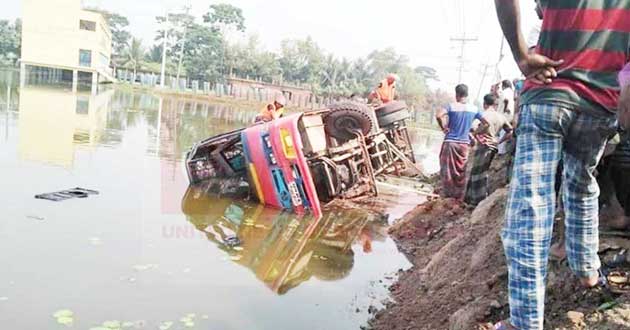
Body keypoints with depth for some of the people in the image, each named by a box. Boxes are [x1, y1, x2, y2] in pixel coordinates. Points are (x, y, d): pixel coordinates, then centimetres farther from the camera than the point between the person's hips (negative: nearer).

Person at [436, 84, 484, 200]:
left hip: (450, 142, -3)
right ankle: (459, 197, 16)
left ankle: (447, 195, 9)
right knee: (461, 172, 11)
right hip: (464, 143, 3)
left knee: (447, 170, 6)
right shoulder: (474, 109, 3)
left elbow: (439, 116, -23)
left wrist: (443, 128, -9)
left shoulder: (452, 106, -7)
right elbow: (486, 122, 5)